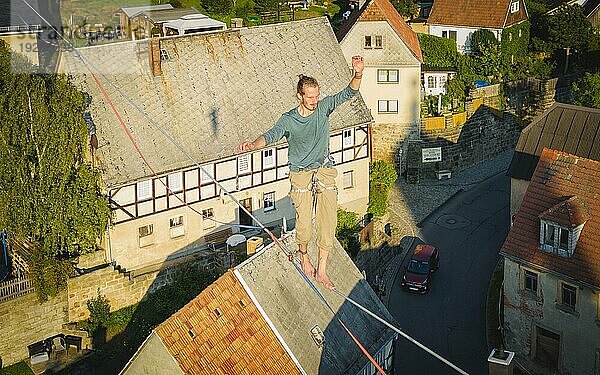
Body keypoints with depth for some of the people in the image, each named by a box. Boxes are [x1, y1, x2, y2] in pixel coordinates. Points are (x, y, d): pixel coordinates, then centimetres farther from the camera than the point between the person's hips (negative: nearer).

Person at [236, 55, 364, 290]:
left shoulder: (323, 108, -1)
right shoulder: (288, 120, -9)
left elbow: (349, 93, -7)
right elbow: (272, 135, -26)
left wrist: (358, 74, -28)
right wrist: (253, 144, -48)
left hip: (325, 171, 3)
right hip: (301, 174, -2)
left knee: (328, 220, -6)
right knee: (304, 223, -12)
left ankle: (321, 270, 5)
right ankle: (304, 256, 20)